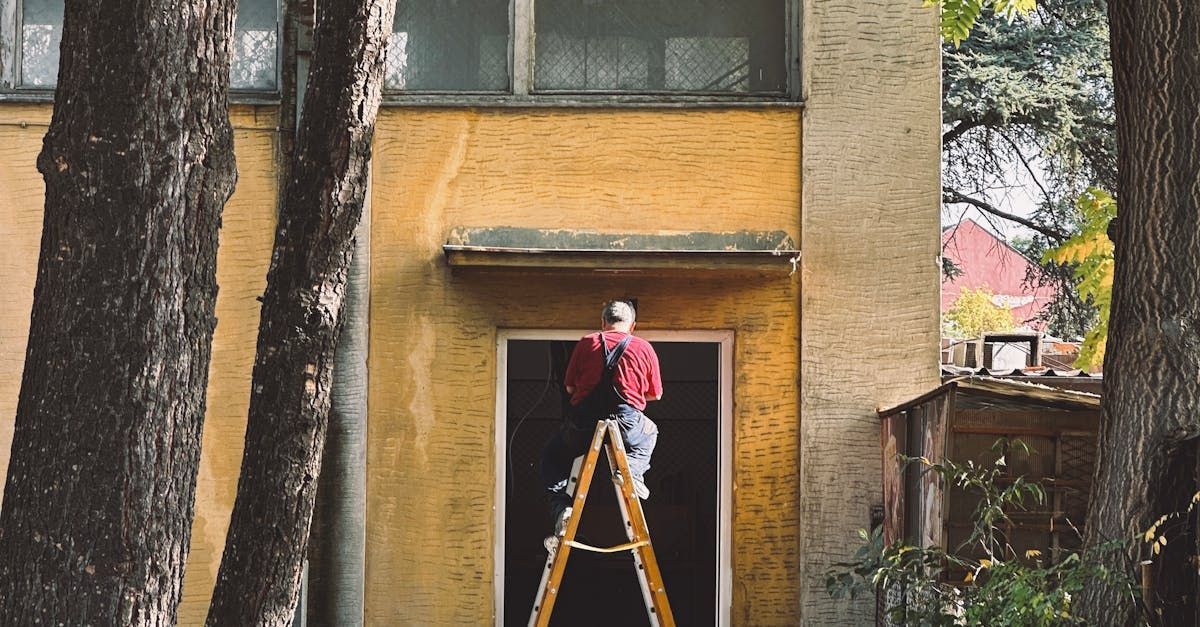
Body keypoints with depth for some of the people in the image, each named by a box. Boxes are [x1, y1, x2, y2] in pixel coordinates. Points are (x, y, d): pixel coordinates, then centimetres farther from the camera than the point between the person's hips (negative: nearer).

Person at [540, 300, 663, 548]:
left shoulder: (586, 343, 10)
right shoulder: (645, 348, 11)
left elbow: (570, 387, 13)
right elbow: (655, 394, 20)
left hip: (582, 425, -1)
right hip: (627, 425, 1)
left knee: (552, 456, 27)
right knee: (649, 434, 37)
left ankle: (561, 508, 3)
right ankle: (632, 470, 7)